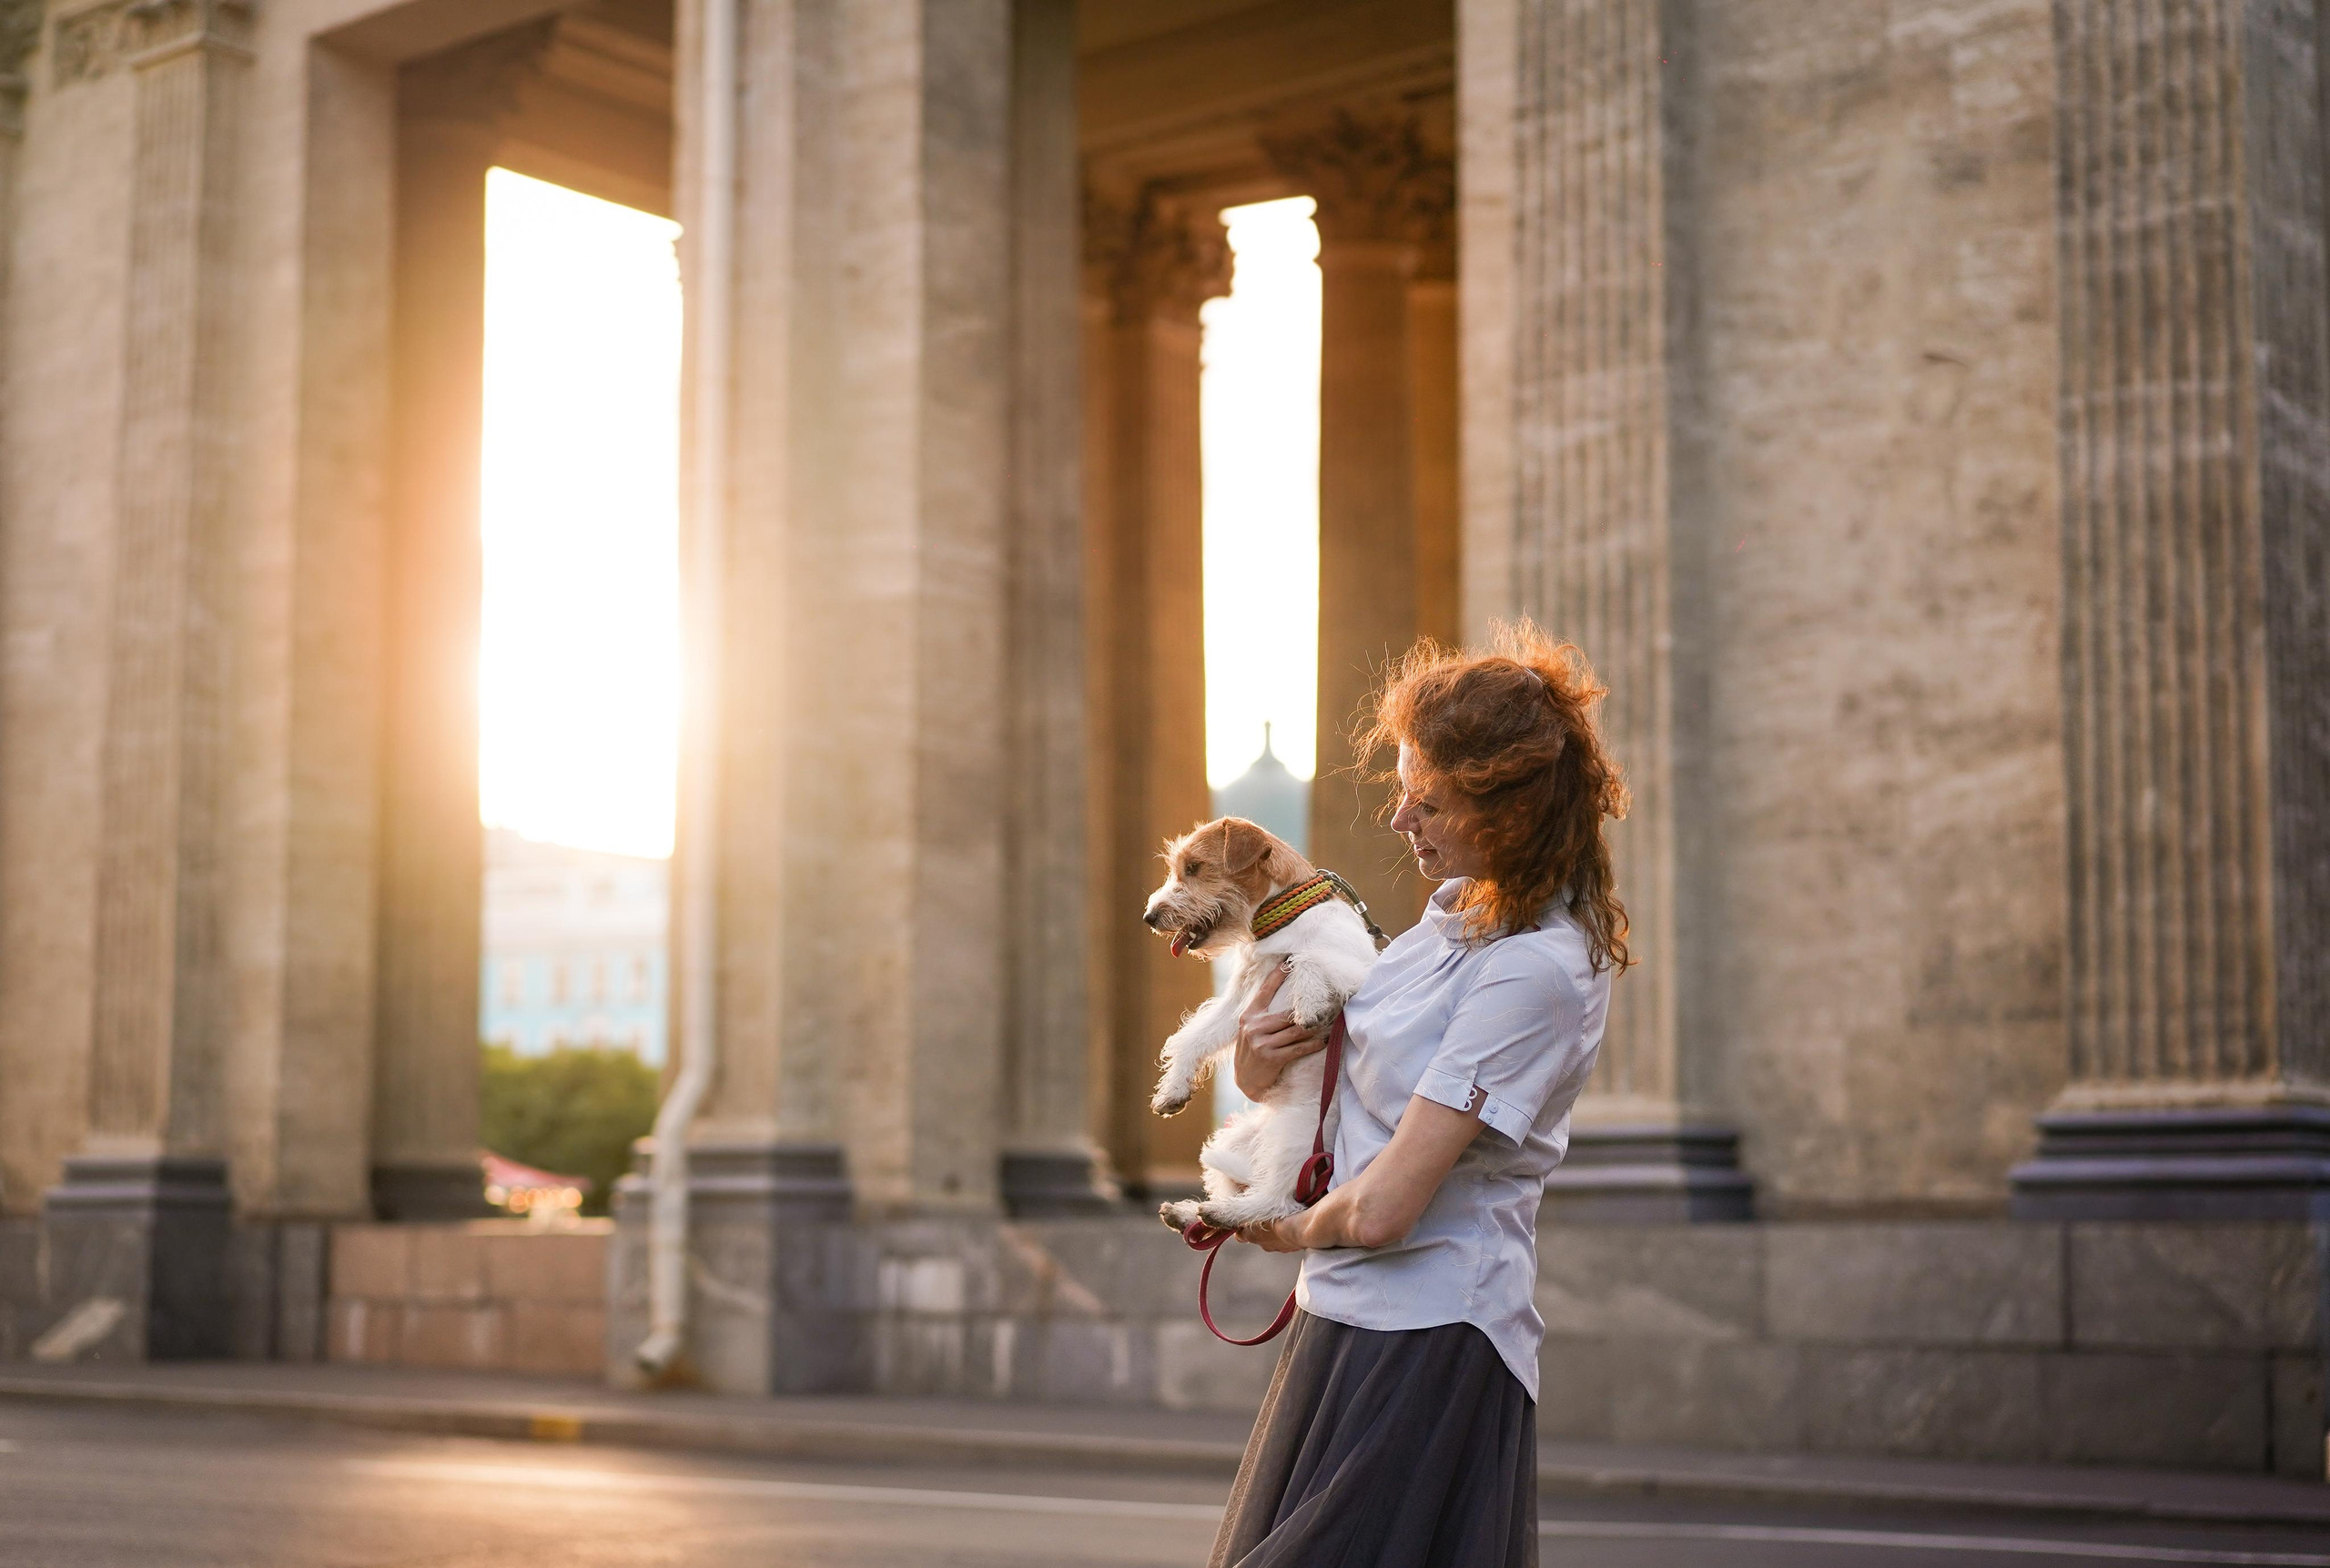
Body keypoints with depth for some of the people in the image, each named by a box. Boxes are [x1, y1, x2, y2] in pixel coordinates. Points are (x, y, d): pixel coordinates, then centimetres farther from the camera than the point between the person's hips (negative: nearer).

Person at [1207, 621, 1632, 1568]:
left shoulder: (1538, 972, -21)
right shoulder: (1460, 907, 8)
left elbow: (1383, 1208, -23)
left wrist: (1295, 1232, -2)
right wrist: (1257, 1063, 0)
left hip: (1427, 1348, -9)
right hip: (1346, 1324, 9)